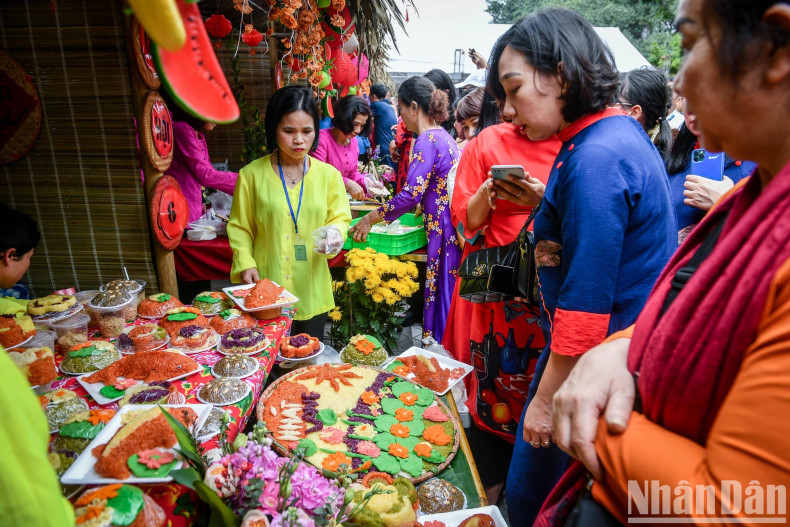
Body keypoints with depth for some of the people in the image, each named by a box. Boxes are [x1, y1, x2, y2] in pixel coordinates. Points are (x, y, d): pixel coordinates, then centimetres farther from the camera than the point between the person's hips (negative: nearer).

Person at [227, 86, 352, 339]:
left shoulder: (328, 174, 2)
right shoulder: (252, 175, -2)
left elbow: (340, 218, 5)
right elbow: (239, 227, 3)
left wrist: (334, 233, -17)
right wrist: (245, 263, -10)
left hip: (311, 291, 2)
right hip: (266, 289, -1)